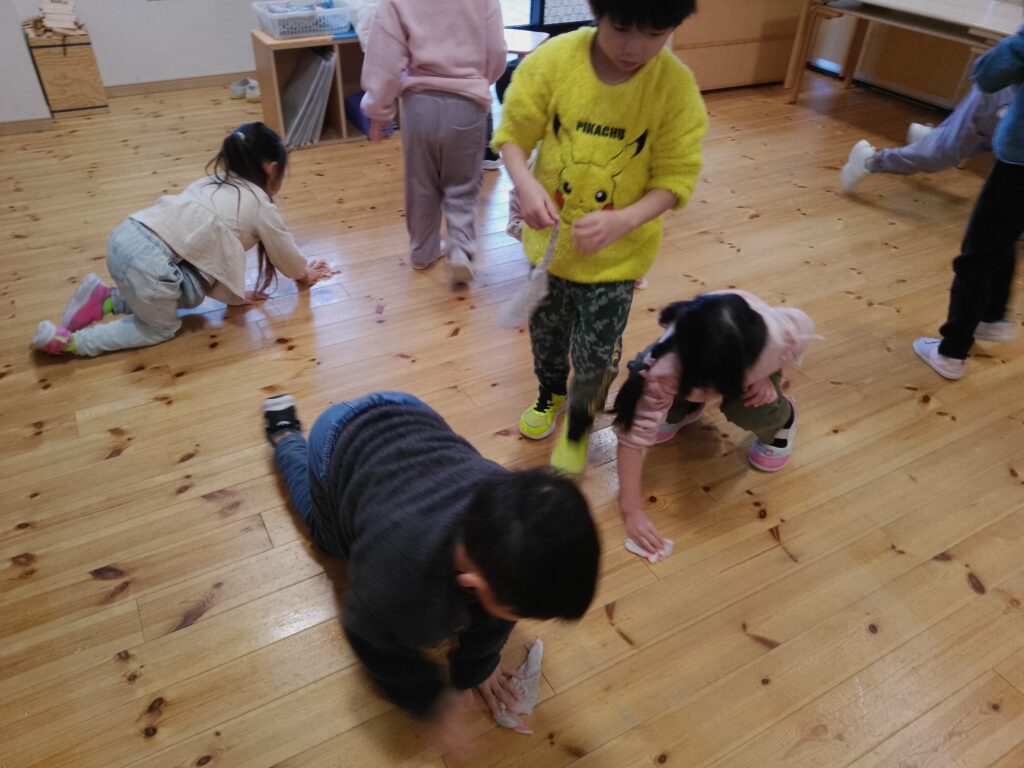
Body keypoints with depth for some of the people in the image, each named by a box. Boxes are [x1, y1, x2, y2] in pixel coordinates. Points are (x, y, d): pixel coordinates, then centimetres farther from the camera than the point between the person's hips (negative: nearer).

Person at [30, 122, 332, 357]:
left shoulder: (214, 182, 26)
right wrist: (305, 274, 42)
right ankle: (67, 341, 10)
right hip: (150, 262, -7)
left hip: (125, 237, 8)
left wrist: (235, 294, 32)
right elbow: (286, 253, 21)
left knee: (192, 295, 26)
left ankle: (105, 298, 19)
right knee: (161, 327, 19)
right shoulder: (262, 206, 6)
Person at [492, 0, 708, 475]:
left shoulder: (677, 88, -17)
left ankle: (579, 425, 40)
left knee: (595, 352, 7)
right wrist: (524, 183, -28)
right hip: (550, 238, 2)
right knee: (546, 331, 22)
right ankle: (551, 392, 56)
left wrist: (621, 222, -32)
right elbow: (513, 134, -7)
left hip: (618, 253, -2)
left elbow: (675, 179, -14)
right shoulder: (553, 60, -16)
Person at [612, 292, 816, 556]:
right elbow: (634, 433, -41)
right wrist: (632, 511, -43)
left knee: (750, 414, -28)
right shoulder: (664, 368, -46)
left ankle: (781, 417, 11)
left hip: (755, 362, 0)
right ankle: (683, 408, 11)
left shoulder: (778, 336, -42)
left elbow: (804, 327, -16)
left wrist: (767, 377, -23)